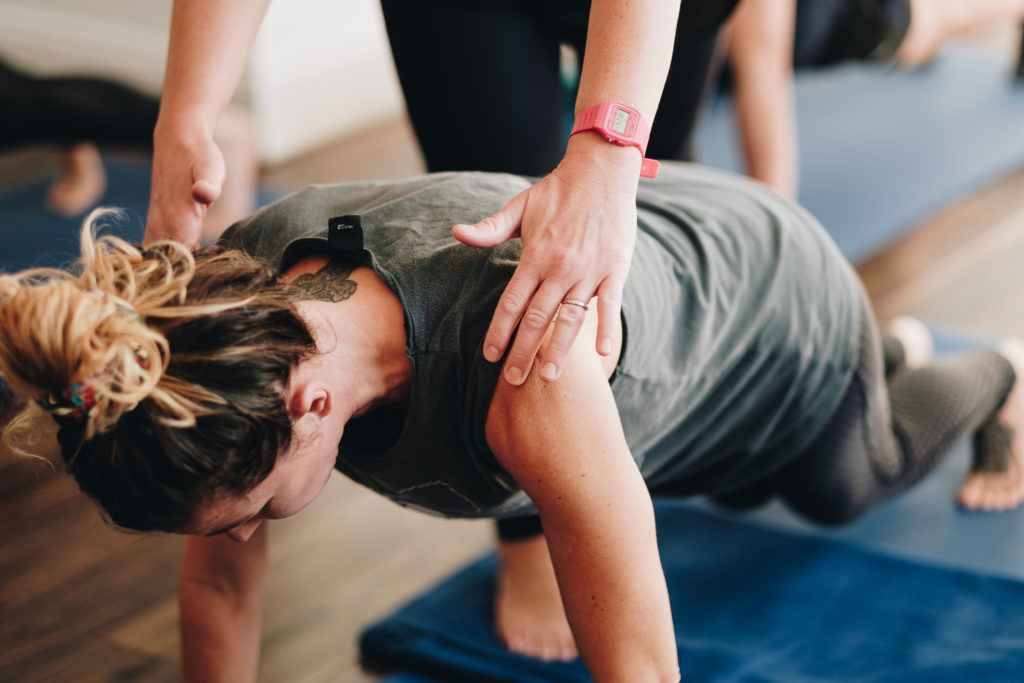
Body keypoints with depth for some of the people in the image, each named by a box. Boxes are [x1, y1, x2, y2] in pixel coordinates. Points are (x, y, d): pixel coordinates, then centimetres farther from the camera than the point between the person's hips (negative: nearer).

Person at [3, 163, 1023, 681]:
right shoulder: (240, 302, -35)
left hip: (769, 294, -5)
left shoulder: (530, 378, -54)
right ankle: (897, 350, 67)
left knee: (851, 484, 32)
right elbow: (220, 577, -20)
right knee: (749, 488, 38)